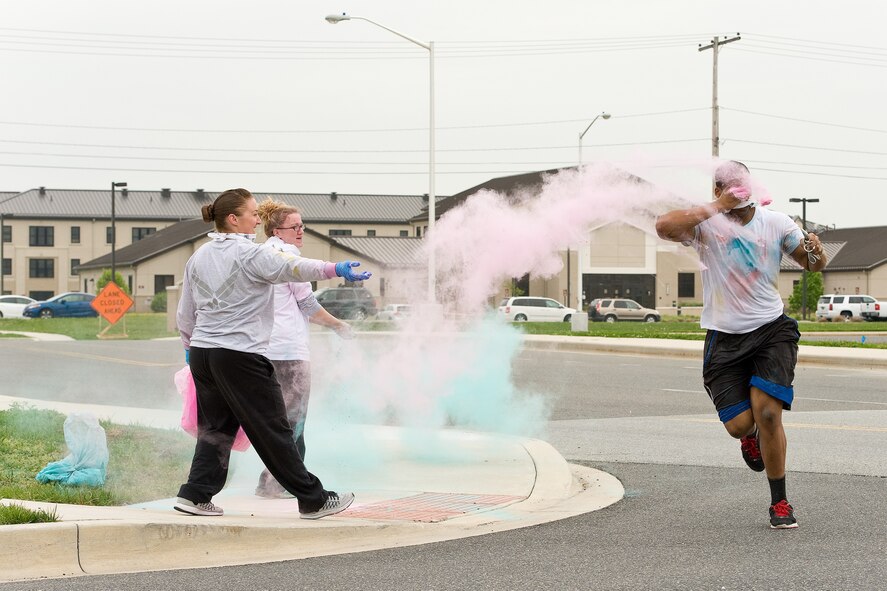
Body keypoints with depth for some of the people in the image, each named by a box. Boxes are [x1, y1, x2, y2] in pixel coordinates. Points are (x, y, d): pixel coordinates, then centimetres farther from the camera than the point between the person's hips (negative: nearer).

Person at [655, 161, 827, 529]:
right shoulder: (706, 222, -7)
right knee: (739, 424, -5)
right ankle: (752, 437, 37)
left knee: (767, 412, -14)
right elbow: (664, 227, -27)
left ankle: (779, 503, 2)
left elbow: (813, 265, 11)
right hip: (724, 337, -1)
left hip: (771, 330, 1)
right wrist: (717, 208, -24)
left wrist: (815, 254, -14)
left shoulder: (776, 223, 2)